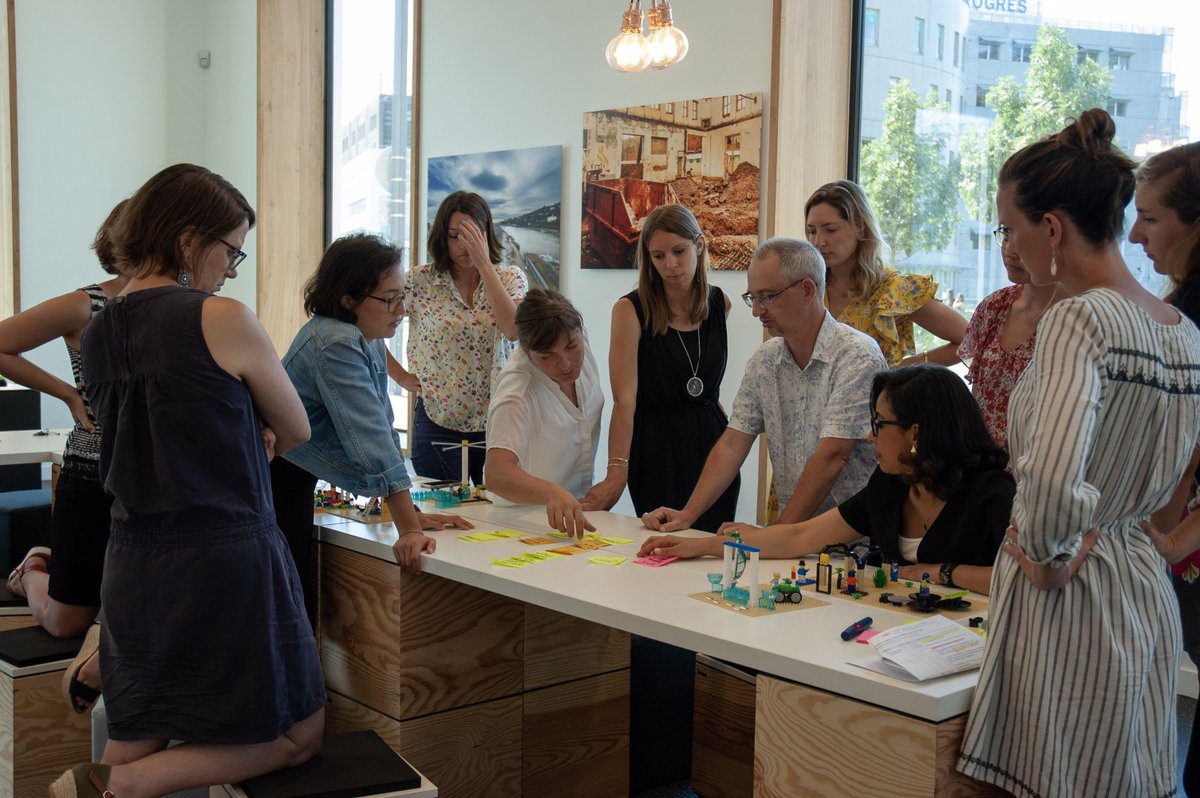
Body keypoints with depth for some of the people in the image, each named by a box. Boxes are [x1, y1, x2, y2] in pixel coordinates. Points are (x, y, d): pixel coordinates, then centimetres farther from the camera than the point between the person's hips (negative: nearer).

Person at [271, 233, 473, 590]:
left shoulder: (370, 340, 7)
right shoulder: (336, 345, -22)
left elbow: (382, 429, 7)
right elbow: (372, 441, -27)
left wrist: (411, 514, 1)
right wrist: (408, 531, -29)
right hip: (273, 482, -9)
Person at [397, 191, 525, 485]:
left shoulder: (510, 279, 0)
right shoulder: (420, 281, -3)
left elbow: (514, 330, -19)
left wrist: (484, 265, -19)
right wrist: (401, 376, -2)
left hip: (496, 421, 1)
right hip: (438, 424, -1)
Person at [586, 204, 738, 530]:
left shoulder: (720, 303, 5)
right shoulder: (631, 309, -10)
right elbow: (625, 399, -19)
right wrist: (617, 473, -27)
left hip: (712, 442, 4)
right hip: (657, 447, -4)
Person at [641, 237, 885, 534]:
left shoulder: (857, 356, -12)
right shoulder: (763, 361, 9)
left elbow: (831, 457, -18)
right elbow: (733, 444, 7)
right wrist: (688, 515, -4)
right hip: (793, 531, 6)